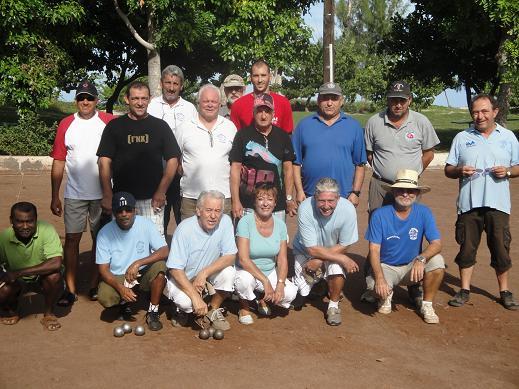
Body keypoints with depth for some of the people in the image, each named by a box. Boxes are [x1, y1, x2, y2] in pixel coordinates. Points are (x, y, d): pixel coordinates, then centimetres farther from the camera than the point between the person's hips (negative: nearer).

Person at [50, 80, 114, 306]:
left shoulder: (109, 122, -2)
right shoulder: (66, 125, 2)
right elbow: (58, 162, 4)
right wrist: (55, 197, 2)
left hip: (103, 194, -1)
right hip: (74, 194, 1)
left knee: (101, 240, 8)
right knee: (72, 239, 3)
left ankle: (95, 286, 21)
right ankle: (70, 289, 11)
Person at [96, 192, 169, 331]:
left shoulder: (145, 224, -13)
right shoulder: (105, 233, -12)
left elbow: (164, 251, -20)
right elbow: (103, 269, -11)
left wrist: (138, 263, -32)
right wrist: (120, 287, -28)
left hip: (143, 273, 0)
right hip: (117, 278, 0)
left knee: (159, 266, -31)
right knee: (104, 297, -30)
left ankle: (153, 311, -12)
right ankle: (123, 304, 8)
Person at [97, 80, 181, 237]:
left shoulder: (160, 126, 6)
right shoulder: (114, 126, 6)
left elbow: (172, 159, 5)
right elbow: (105, 161, 2)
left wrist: (161, 192, -5)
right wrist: (107, 195, -7)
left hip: (152, 199, 0)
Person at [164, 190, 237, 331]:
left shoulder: (225, 222, -16)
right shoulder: (185, 229, -25)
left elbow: (230, 256, -15)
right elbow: (175, 269, -25)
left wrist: (204, 273, -28)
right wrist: (196, 297, -33)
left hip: (208, 274, 4)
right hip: (182, 277, -4)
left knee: (228, 272, -25)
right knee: (185, 301, -32)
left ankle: (213, 310, 1)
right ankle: (183, 310, 8)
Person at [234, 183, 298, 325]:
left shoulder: (280, 225, -3)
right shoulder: (246, 222, -17)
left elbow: (282, 260, -3)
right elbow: (243, 259, -23)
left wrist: (280, 284, -19)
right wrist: (265, 281, -27)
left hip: (270, 273, 4)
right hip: (247, 271, -4)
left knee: (290, 293, -19)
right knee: (244, 279, -37)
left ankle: (263, 300, 15)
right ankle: (244, 307, -2)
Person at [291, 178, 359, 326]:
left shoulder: (348, 209, -27)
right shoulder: (305, 209, -31)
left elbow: (344, 246, -16)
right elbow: (312, 249, -25)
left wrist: (319, 261, -23)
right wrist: (343, 259, -27)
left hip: (334, 250, 0)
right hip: (305, 252, 0)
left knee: (337, 269, -30)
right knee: (301, 292, -11)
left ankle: (333, 306, -4)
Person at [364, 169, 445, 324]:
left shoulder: (424, 213, -10)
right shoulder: (379, 215, -15)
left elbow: (436, 243, -17)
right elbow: (374, 250, -16)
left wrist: (421, 259, -38)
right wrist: (379, 278, -32)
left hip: (413, 266, 2)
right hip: (386, 267, -2)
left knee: (437, 261, -27)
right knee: (374, 285, -34)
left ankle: (426, 304, -2)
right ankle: (387, 294, 8)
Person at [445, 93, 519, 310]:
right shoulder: (462, 138, 10)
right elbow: (448, 170, 10)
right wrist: (459, 171, -12)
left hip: (498, 203, 0)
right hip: (469, 203, 1)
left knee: (501, 248, 4)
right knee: (467, 247, 5)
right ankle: (465, 290, 17)